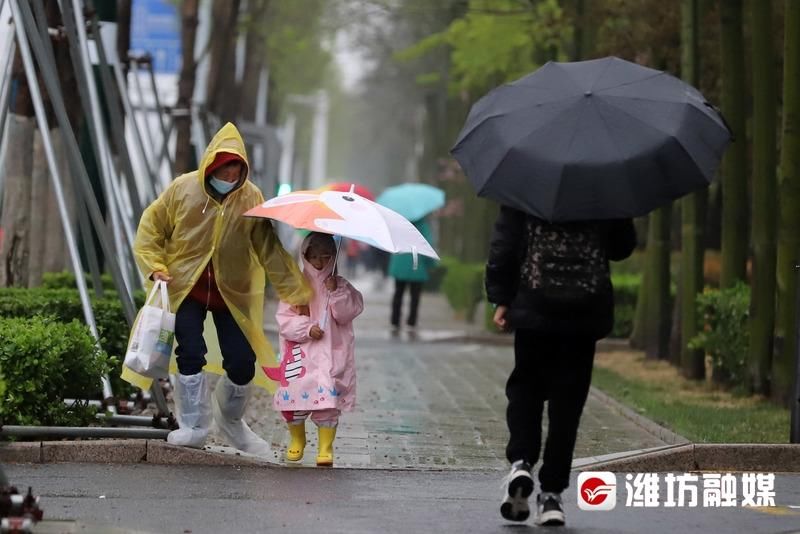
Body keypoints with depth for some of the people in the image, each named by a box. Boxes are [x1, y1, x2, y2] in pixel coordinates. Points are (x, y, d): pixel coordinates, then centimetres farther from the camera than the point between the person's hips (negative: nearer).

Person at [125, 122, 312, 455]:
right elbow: (151, 226, 2)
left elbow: (270, 250, -8)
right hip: (187, 288, -1)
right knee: (191, 355, -9)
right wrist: (155, 266, -11)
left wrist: (295, 293, -13)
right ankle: (194, 426, 2)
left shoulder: (251, 199, -7)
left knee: (242, 362, 1)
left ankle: (231, 420, 26)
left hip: (233, 292, 1)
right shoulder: (183, 189, -8)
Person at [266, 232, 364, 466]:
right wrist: (307, 329, -13)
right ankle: (296, 440, 21)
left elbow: (346, 314, -3)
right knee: (294, 393, -5)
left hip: (332, 352, 0)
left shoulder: (341, 286, 7)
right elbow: (284, 319, 0)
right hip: (301, 350, 0)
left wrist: (336, 292, -13)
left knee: (328, 395, -12)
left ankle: (326, 447, -5)